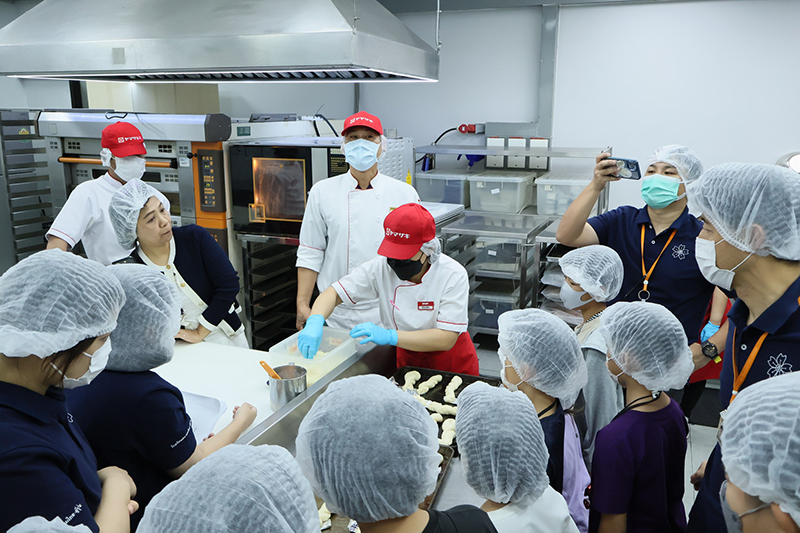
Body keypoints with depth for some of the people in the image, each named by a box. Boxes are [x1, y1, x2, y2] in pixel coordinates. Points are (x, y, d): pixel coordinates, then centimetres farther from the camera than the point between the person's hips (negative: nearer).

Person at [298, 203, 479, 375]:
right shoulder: (381, 268, -11)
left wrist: (389, 336, -34)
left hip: (452, 366, -2)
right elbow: (334, 292, -6)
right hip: (407, 360, 2)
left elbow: (447, 339, -25)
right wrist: (315, 321, -28)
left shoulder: (453, 275, -20)